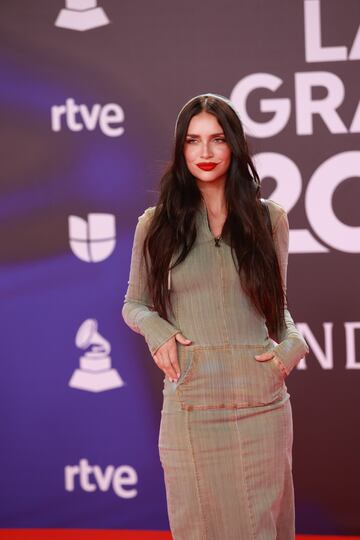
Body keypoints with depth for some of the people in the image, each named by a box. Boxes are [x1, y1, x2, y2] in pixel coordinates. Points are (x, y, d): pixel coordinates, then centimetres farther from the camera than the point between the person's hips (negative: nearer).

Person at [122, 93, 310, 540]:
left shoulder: (269, 218, 7)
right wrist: (156, 329, -8)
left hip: (261, 401, 1)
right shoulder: (156, 224, 4)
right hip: (191, 403, -1)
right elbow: (134, 304, 14)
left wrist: (292, 344, -2)